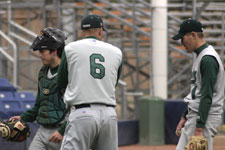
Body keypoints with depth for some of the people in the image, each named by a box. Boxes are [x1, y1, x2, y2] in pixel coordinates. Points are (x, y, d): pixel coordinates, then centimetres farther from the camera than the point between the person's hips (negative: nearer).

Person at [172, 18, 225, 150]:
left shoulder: (208, 59, -17)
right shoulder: (200, 56, 16)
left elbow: (207, 96, -23)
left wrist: (199, 128, -26)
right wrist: (185, 117, 23)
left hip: (205, 116, -11)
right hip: (195, 115, 11)